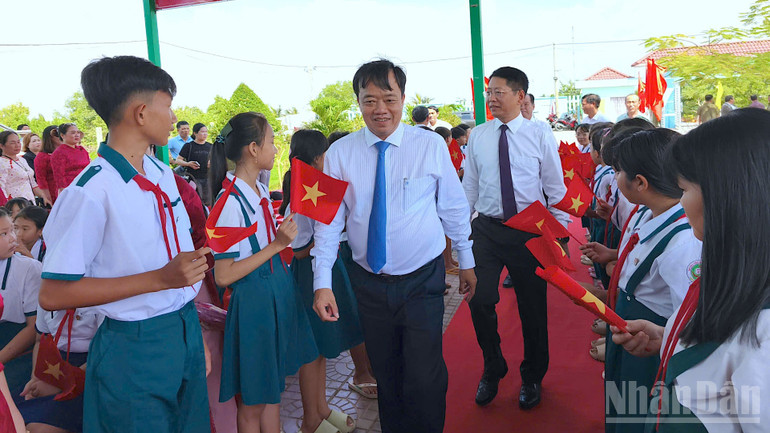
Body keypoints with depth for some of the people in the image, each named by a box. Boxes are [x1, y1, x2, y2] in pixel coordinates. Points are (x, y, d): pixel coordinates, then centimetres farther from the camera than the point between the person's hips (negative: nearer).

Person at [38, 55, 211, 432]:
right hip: (135, 349, -7)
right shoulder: (91, 191, -19)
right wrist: (159, 279, -25)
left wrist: (196, 337, 13)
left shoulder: (163, 175, 5)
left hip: (186, 333, 7)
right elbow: (53, 294, -19)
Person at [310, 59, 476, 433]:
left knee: (424, 380, -3)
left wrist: (466, 261, 9)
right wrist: (322, 282, -7)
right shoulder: (339, 153, -3)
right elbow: (329, 220, -2)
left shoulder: (431, 145, -5)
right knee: (385, 375, 16)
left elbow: (454, 207, 3)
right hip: (369, 284, 2)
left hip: (422, 280, -2)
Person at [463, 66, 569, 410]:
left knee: (533, 305, 9)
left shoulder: (540, 137, -3)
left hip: (530, 231, -1)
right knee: (479, 300, -6)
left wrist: (561, 234, -2)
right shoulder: (477, 137, 4)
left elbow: (556, 189, 1)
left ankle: (532, 377, 32)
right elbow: (469, 186, 10)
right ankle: (492, 369, 22)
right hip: (487, 230, 2)